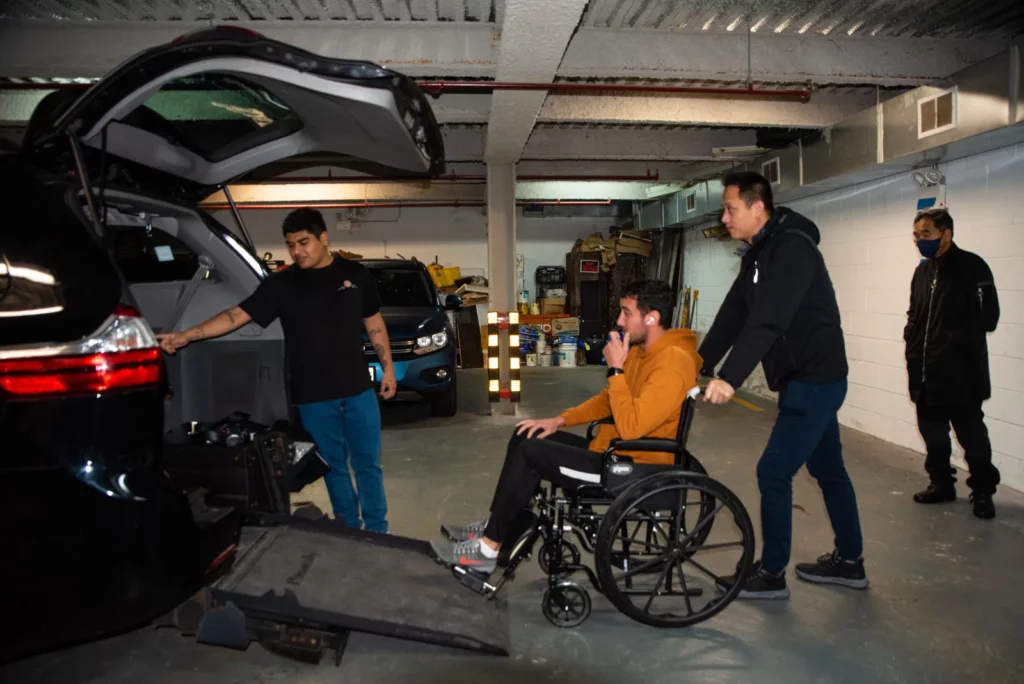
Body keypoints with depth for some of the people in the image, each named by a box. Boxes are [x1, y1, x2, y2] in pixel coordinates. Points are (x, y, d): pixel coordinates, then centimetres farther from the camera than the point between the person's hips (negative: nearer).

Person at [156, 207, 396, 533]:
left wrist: (388, 367, 6)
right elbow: (238, 314, -8)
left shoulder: (355, 274, 1)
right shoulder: (282, 284, -2)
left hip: (358, 389, 0)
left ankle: (377, 531, 24)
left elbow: (374, 323, 9)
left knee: (368, 463, 8)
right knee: (334, 466, 12)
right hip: (313, 396, 0)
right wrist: (187, 336, -19)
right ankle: (349, 530, 28)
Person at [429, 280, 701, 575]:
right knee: (524, 437, 6)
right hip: (614, 451, 10)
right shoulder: (642, 350, 9)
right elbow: (607, 400, 18)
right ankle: (493, 529, 11)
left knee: (530, 451, -17)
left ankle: (487, 550, -5)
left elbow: (630, 426, -31)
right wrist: (560, 420, 7)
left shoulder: (672, 362, -23)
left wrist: (616, 369, -24)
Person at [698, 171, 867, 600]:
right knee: (827, 468, 18)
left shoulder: (792, 248, -20)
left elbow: (767, 322, -32)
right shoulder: (760, 253, 9)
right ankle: (849, 562, 33)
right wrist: (699, 368, 4)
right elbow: (732, 317, 8)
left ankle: (771, 574, 10)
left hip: (815, 380, -10)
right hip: (811, 379, 10)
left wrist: (730, 378, -38)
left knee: (773, 472, -5)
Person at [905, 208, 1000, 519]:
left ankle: (983, 491, 20)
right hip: (926, 374, 7)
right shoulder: (922, 271, 12)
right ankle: (941, 482, 30)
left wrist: (954, 337, -10)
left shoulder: (972, 267, -10)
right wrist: (912, 337, 6)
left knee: (972, 436, 4)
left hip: (960, 374, -6)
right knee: (932, 433, 15)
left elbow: (988, 318, -14)